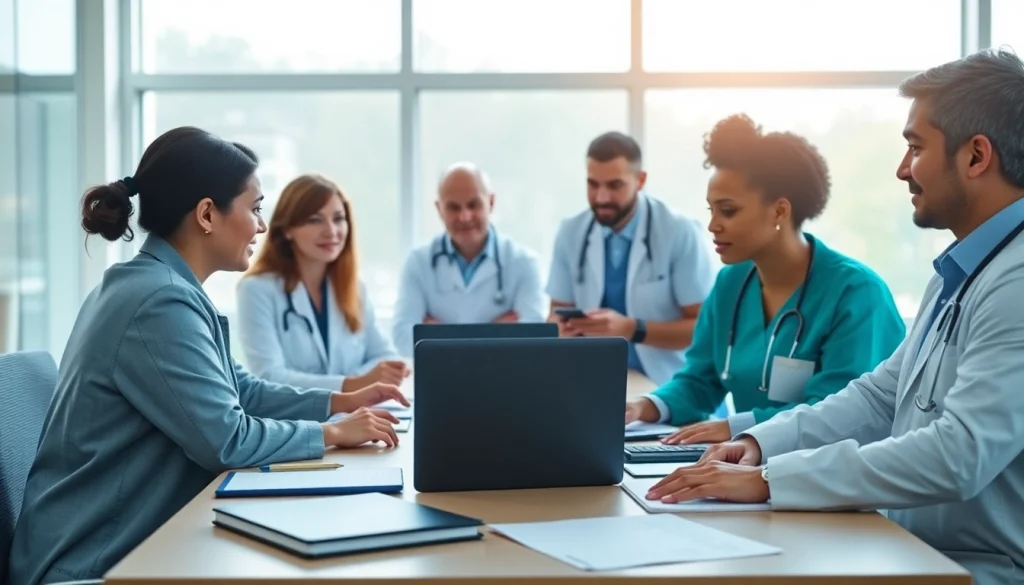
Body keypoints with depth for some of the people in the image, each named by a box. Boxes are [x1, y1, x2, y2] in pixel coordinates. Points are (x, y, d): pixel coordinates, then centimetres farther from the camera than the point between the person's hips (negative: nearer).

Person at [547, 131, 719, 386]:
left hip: (667, 387, -4)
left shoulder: (682, 233, -8)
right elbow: (559, 310, 12)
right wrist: (562, 326, -13)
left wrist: (632, 329, -21)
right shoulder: (570, 233, 4)